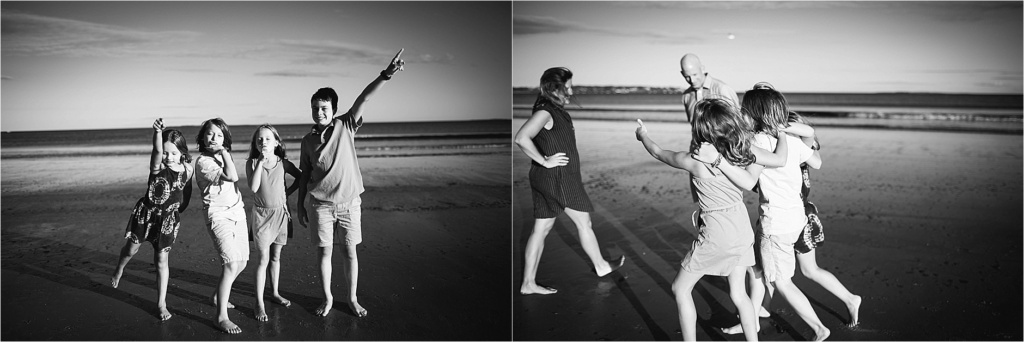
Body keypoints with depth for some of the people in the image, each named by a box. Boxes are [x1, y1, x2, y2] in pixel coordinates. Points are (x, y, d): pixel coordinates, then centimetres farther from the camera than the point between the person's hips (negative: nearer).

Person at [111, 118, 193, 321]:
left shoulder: (187, 170, -7)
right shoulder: (158, 166, -17)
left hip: (168, 218, 1)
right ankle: (119, 270, 51)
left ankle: (161, 304, 13)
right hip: (146, 212, -1)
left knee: (161, 260, 4)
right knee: (131, 249, 15)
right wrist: (157, 132, -58)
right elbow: (157, 151, -40)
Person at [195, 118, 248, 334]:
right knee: (231, 264, -19)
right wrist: (224, 154, -15)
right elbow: (232, 176, -23)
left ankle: (219, 296, 37)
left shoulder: (223, 156, 13)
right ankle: (221, 316, -12)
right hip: (218, 215, -8)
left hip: (237, 212, 8)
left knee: (241, 261, 13)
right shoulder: (203, 161, -11)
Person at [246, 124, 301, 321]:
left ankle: (275, 293, 29)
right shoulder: (252, 163, -6)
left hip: (280, 212, 3)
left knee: (276, 256, 14)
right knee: (264, 259, -6)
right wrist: (261, 162, -23)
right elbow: (253, 187, -20)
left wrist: (288, 192, 2)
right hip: (262, 214, -3)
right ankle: (259, 303, -1)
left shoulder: (282, 163, 0)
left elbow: (300, 177, 14)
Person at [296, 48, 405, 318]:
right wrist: (300, 205, 9)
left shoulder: (346, 126, -3)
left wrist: (385, 75, -26)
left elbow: (363, 99, -16)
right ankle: (327, 298, 23)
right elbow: (304, 175, 10)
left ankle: (352, 299, 20)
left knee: (350, 251, 6)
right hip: (321, 204, 1)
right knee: (325, 252, 7)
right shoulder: (308, 140, 4)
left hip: (349, 202, -1)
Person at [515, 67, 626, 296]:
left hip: (547, 180, 9)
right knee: (583, 223, 10)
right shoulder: (545, 113, -18)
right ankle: (601, 266, 30)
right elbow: (521, 138, -31)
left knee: (541, 229, 10)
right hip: (557, 179, -9)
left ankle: (528, 283, 14)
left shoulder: (556, 111, 11)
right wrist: (544, 161, -23)